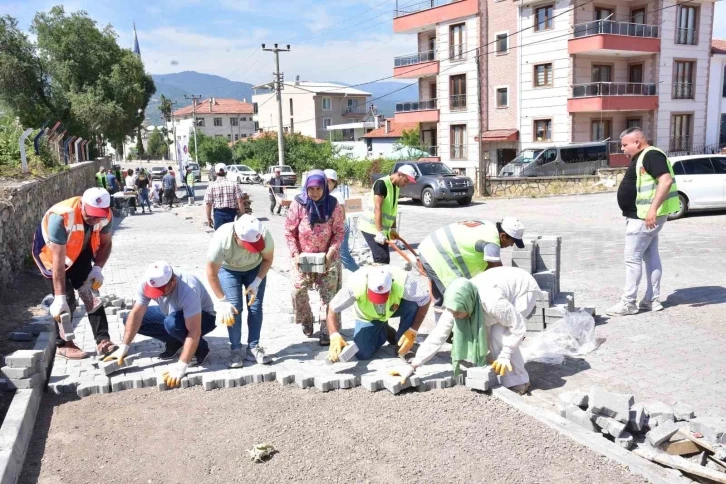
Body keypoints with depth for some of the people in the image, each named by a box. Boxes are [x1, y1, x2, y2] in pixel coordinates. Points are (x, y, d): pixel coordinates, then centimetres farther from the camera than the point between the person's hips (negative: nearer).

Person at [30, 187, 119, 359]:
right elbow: (58, 260, -39)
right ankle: (62, 344, 5)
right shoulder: (61, 217, -41)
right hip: (51, 251, -5)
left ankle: (103, 340, 3)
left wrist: (98, 268, -23)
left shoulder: (106, 216, -25)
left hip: (80, 252, 5)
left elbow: (105, 244, -5)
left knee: (90, 294, -1)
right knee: (66, 299, -11)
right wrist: (59, 298, -39)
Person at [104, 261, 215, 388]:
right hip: (171, 313, 6)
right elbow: (136, 315, -15)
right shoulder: (146, 283, -23)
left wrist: (180, 367, -44)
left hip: (203, 316, -6)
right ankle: (175, 343, 4)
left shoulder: (187, 290, -39)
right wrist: (123, 347, -20)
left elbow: (194, 331, -40)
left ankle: (200, 349, -11)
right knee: (131, 320, -9)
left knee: (172, 323, -37)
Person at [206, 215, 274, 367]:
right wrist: (222, 301, -26)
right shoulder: (221, 239, -39)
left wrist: (256, 283, -23)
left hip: (255, 268, 2)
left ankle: (253, 348, 4)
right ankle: (236, 350, -1)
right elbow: (212, 274, -26)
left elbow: (268, 259, -14)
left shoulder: (264, 235, -35)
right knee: (234, 308, -12)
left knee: (255, 307, -6)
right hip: (228, 269, -1)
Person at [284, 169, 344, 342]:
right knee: (298, 290, -3)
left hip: (327, 257, 0)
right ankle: (306, 322, 24)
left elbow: (339, 232, -5)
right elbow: (289, 231, -6)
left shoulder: (333, 205, -11)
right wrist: (295, 254, -13)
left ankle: (327, 331, 10)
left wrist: (330, 253, -16)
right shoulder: (298, 204, -12)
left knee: (328, 294, 0)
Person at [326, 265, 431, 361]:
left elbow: (426, 299, -27)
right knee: (363, 354, -14)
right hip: (368, 316, 0)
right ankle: (384, 332, 18)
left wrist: (413, 331, -30)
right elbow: (332, 309, -29)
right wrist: (335, 337, -42)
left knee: (413, 304, -33)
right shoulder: (356, 285, -39)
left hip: (395, 308, 0)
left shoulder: (402, 281, -41)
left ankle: (403, 348, -9)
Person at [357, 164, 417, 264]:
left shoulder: (396, 187, 12)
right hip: (371, 227, -9)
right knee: (382, 258, -16)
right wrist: (379, 232, -27)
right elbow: (377, 208, -23)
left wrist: (393, 229, 15)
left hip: (381, 229, 9)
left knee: (385, 259, 8)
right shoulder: (382, 183, -17)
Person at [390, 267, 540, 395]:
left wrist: (505, 355, -22)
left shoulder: (491, 302, -42)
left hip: (524, 289, -6)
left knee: (500, 334, -20)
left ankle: (518, 381, -5)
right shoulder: (457, 304, -22)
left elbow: (519, 326, -28)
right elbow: (436, 336, -19)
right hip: (503, 284, 6)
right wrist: (412, 366, -23)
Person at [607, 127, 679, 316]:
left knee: (632, 258, -7)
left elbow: (666, 180, -26)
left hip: (645, 217, -10)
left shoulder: (651, 155, -15)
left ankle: (628, 303, -1)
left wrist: (653, 209, -31)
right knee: (651, 256, 12)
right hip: (642, 216, 10)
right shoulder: (641, 158, 16)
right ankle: (652, 300, 18)